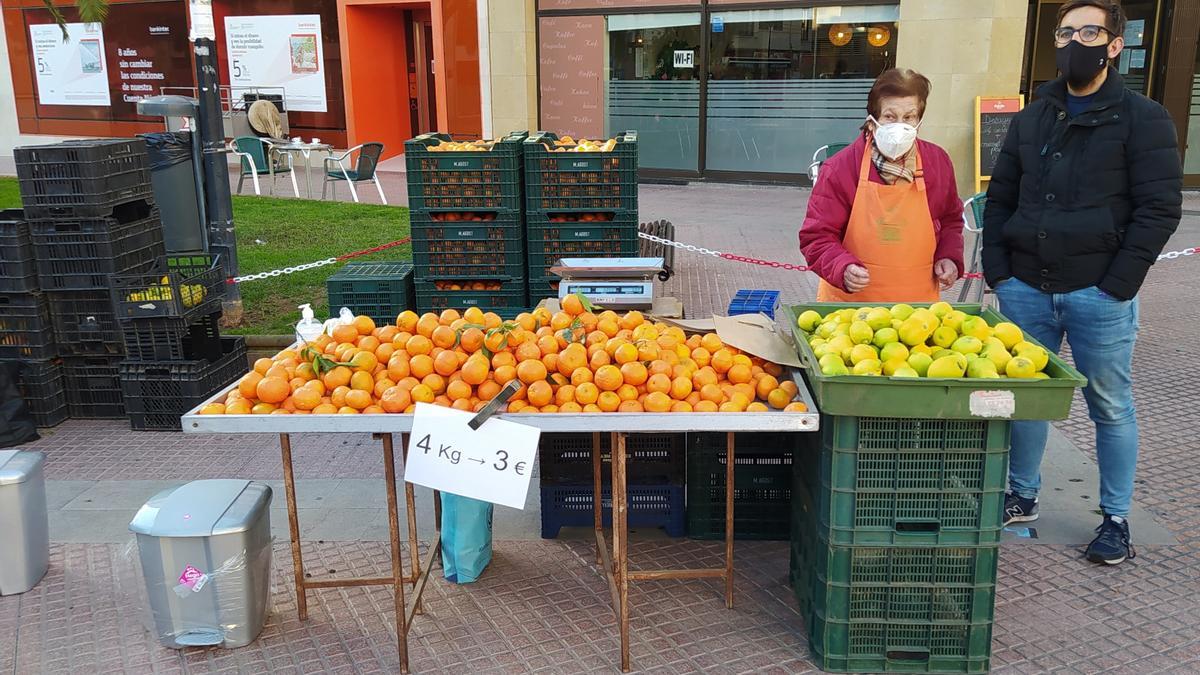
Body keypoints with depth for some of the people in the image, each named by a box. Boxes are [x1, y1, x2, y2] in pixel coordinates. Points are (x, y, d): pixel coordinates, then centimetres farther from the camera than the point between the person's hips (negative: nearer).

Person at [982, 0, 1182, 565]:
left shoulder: (1143, 119, -1)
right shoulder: (1033, 117, 13)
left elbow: (1159, 209, -6)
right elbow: (1000, 198, 14)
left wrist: (1116, 284, -14)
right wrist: (998, 270, 3)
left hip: (1098, 295, -4)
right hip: (1026, 289, 4)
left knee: (1110, 407, 6)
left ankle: (1116, 520, 20)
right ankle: (1022, 496, 29)